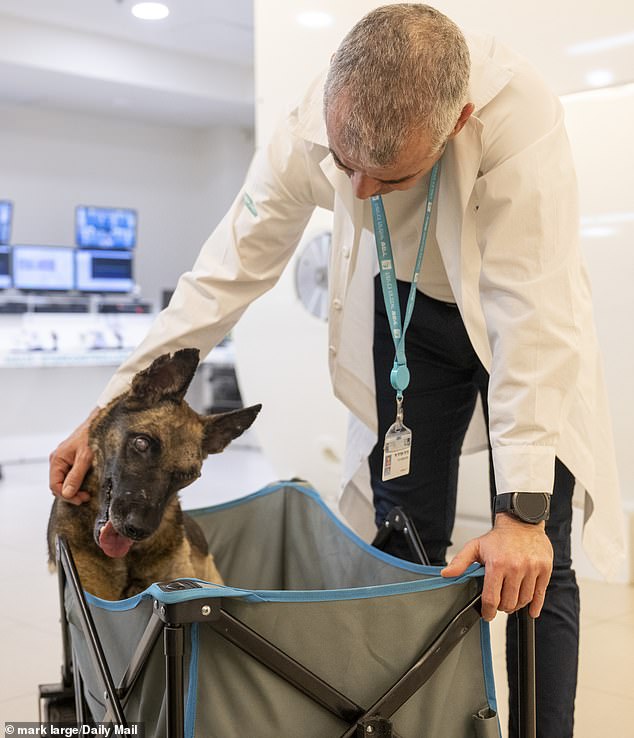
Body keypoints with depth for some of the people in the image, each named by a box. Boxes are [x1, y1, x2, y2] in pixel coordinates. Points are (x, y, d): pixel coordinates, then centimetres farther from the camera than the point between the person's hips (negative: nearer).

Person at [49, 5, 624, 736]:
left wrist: (522, 507, -39)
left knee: (533, 561, -6)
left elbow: (534, 311, -36)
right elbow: (225, 274, -18)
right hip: (405, 311, 3)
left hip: (518, 313, -2)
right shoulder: (308, 132, -25)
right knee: (404, 541, 3)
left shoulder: (516, 109, -35)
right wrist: (113, 407, -19)